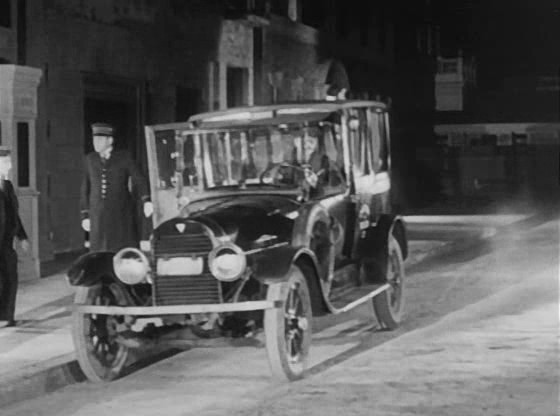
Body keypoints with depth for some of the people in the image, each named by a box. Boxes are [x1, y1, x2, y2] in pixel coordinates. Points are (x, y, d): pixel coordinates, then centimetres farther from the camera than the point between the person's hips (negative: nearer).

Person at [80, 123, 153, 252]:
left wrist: (147, 202, -26)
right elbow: (86, 188, 12)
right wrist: (85, 216, 9)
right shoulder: (90, 159, 8)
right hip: (99, 218, 2)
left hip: (121, 216, -2)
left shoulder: (124, 157, -1)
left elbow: (138, 181, -9)